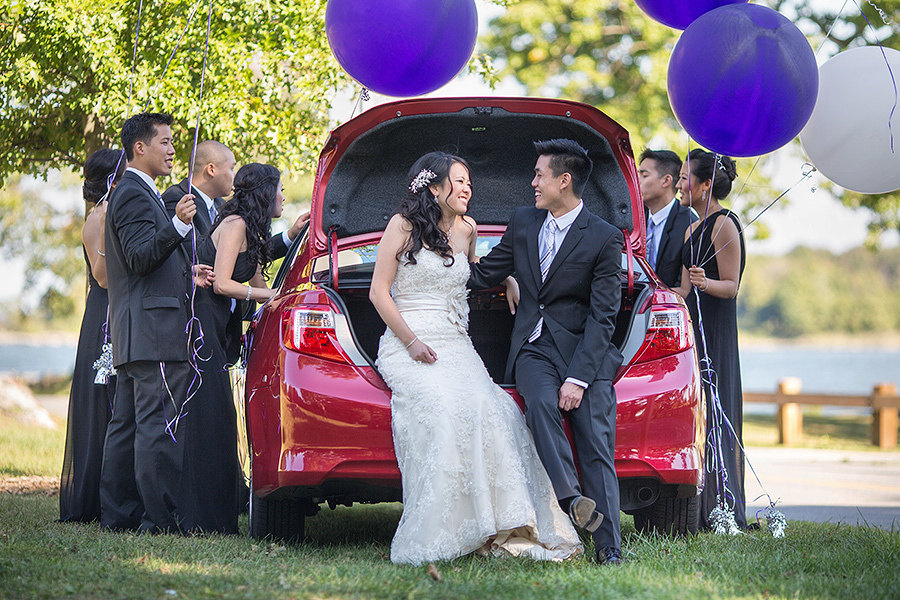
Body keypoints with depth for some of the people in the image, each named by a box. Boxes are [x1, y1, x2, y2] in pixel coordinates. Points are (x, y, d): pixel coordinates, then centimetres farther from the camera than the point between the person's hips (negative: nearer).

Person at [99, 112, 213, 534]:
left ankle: (118, 513, 15)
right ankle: (159, 519, -11)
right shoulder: (134, 194, -11)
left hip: (132, 336, 11)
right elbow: (139, 258, -21)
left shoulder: (131, 194, 23)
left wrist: (186, 274, 19)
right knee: (160, 425, -11)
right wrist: (178, 225, -32)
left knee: (126, 424, 11)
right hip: (154, 329, -11)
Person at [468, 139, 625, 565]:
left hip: (585, 350, -3)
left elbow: (602, 317, -9)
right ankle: (569, 498, -31)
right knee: (541, 403, -31)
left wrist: (578, 377, -18)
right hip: (534, 348, 3)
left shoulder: (603, 238, -5)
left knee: (596, 447, -10)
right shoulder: (523, 222, 11)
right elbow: (483, 275, 21)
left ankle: (609, 547, -10)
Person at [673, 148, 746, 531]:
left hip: (715, 330, -9)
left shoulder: (724, 225, -8)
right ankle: (700, 510, 6)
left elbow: (731, 286, -13)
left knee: (714, 416, -10)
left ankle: (723, 511, -8)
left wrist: (705, 283, -30)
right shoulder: (693, 229, 19)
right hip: (693, 327, 9)